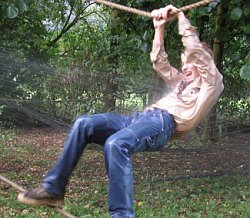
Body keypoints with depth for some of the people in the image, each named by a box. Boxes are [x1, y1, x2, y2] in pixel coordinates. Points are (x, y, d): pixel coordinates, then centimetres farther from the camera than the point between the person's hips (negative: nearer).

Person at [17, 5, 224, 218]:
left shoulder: (212, 82, 13)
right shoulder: (182, 82, 36)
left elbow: (197, 51, 1)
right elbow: (159, 62, 38)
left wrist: (182, 19, 9)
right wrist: (159, 27, 30)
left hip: (164, 123, -9)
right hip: (142, 116, 9)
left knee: (116, 144, -38)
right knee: (84, 124, -9)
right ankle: (53, 189, -9)